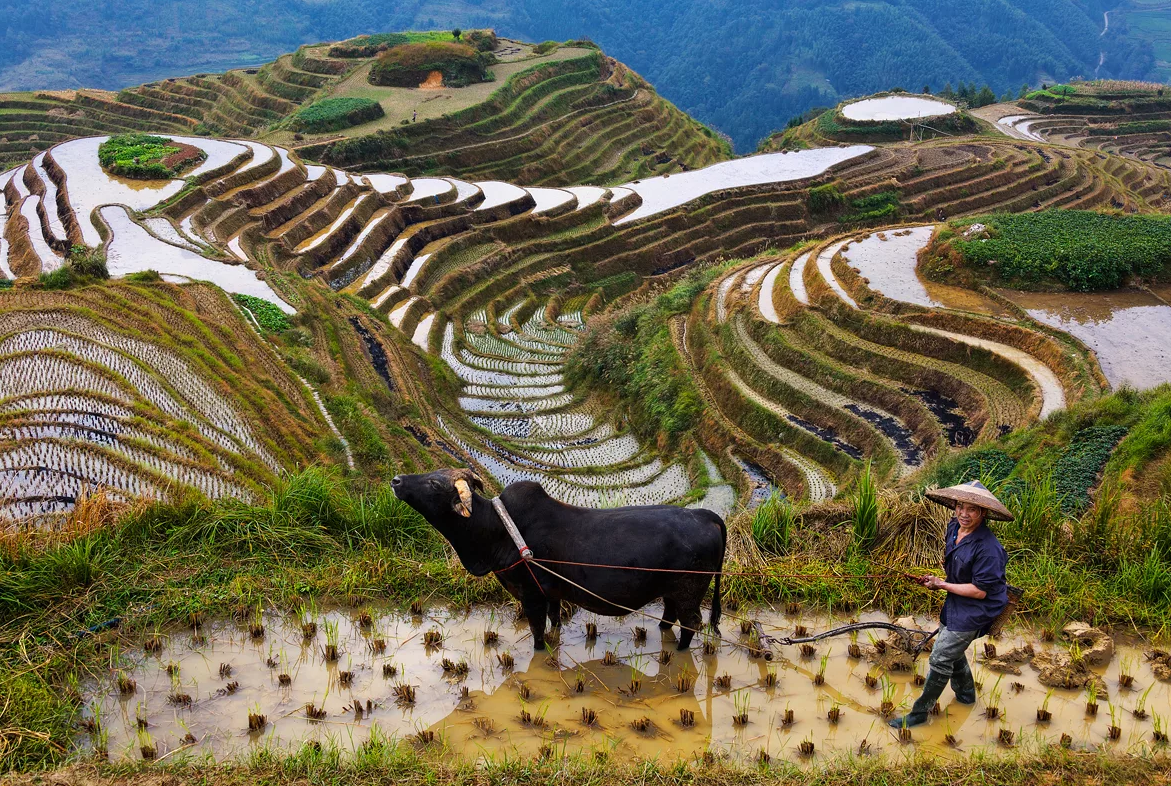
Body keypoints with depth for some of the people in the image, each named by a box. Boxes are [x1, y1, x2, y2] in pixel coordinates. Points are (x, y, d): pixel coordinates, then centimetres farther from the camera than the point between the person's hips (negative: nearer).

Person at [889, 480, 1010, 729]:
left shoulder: (987, 547, -30)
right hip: (955, 603, 9)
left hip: (974, 611, -9)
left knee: (940, 659, -5)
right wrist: (939, 580, 7)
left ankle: (920, 713, 8)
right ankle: (966, 695, 50)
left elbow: (980, 591, -26)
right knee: (951, 651, 26)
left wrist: (942, 585, -21)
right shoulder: (954, 527, -3)